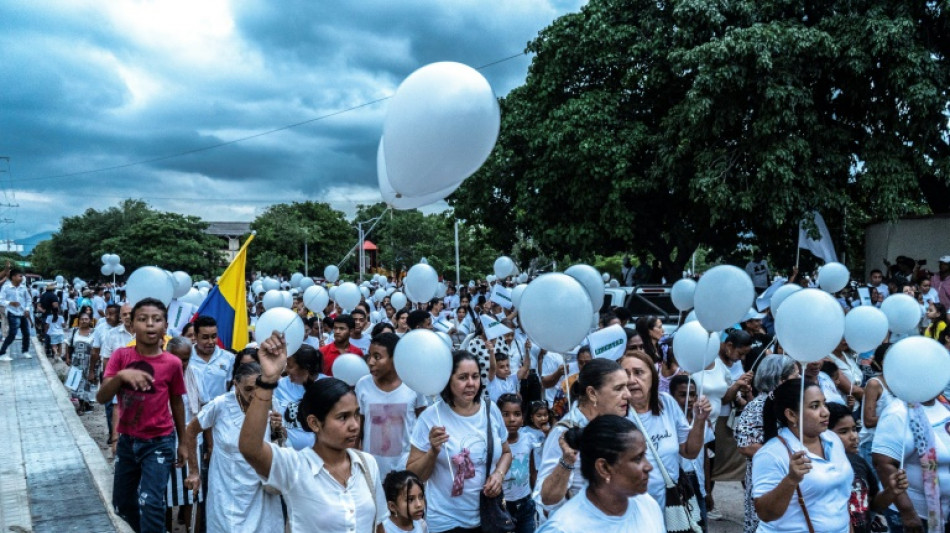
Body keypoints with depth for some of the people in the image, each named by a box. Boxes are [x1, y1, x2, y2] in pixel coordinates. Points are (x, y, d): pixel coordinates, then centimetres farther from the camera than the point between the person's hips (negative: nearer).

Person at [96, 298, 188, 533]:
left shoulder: (172, 363, -10)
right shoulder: (121, 356, -7)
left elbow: (177, 403, 2)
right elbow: (101, 397, -15)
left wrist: (183, 442, 9)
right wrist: (120, 375, -35)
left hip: (159, 442, -3)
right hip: (127, 441, 3)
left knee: (151, 503, -17)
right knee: (122, 504, 17)